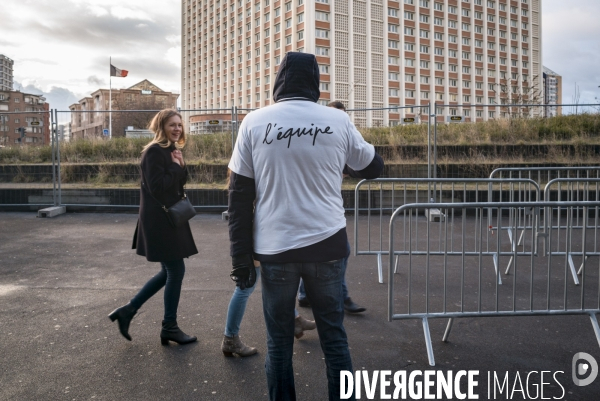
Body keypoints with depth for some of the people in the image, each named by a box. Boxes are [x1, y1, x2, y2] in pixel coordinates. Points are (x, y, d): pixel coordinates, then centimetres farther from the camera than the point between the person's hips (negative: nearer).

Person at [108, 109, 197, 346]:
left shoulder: (172, 150, 15)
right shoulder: (154, 151, -14)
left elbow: (180, 182, 12)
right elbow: (157, 188, -22)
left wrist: (180, 165, -4)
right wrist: (176, 166, -13)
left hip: (171, 218, 10)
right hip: (160, 221, -10)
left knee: (169, 272, 16)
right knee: (176, 271, -2)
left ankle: (128, 310, 24)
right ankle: (169, 328, 13)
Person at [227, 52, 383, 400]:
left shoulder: (254, 122, 0)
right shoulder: (338, 120, 0)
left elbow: (240, 197, -1)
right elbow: (374, 168, 15)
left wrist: (241, 256, 4)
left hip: (274, 249, 0)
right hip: (326, 245, 1)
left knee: (279, 342, 13)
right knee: (334, 336, 13)